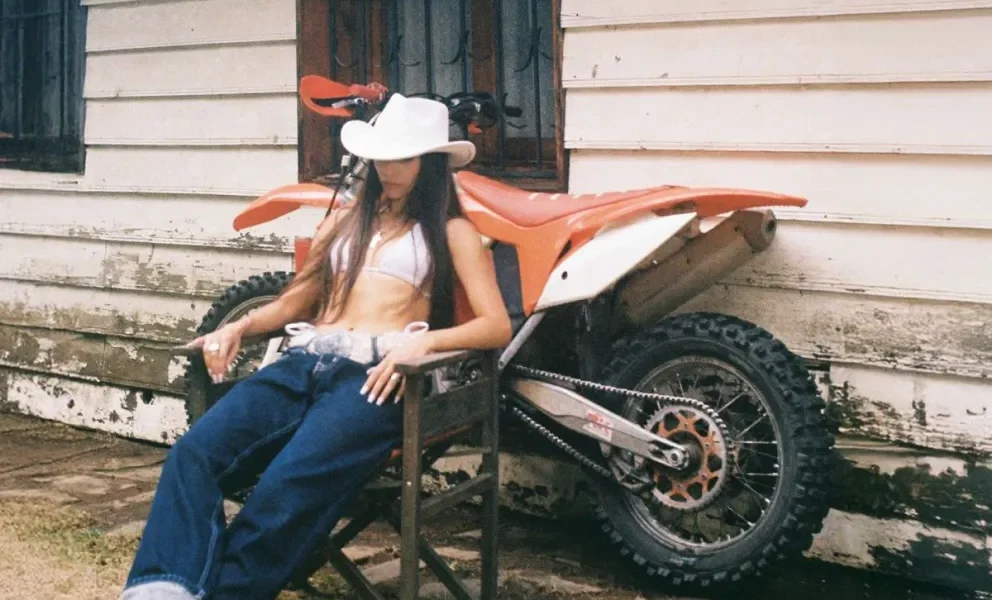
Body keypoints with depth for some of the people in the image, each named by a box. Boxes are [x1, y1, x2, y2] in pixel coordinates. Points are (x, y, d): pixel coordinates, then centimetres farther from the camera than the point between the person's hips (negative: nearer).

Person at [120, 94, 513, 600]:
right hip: (305, 362, 5)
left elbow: (497, 326, 2)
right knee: (193, 454, -25)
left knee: (290, 488, -34)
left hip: (374, 372, -4)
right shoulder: (345, 220, 30)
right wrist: (239, 326, 9)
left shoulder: (451, 231, 15)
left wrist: (423, 340, -16)